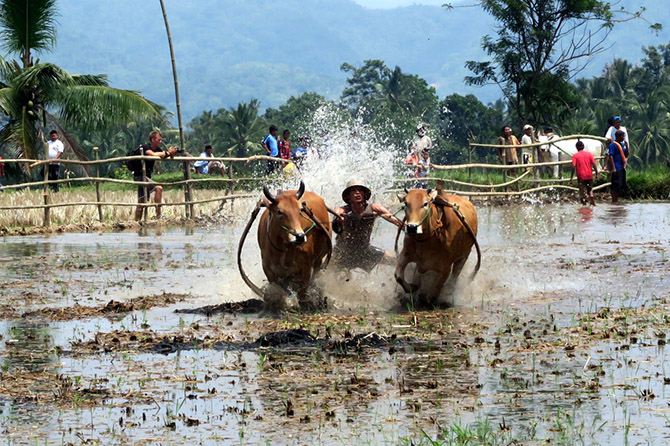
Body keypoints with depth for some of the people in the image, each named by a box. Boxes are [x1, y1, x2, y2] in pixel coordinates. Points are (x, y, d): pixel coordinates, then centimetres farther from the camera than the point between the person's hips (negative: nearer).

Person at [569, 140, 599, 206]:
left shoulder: (575, 156, -2)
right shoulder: (589, 154, 5)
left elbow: (573, 166, -12)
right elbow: (594, 164, -1)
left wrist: (571, 178, -10)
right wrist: (596, 174, 4)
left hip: (581, 176, -3)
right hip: (589, 175, 3)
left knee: (583, 193, 2)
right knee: (590, 189, 22)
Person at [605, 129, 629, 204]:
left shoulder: (622, 144, 16)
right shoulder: (613, 145, -10)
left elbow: (626, 155, 20)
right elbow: (610, 156, -14)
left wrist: (626, 146, 4)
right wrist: (613, 168, -21)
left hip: (622, 168, 9)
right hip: (617, 169, -9)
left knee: (621, 186, 10)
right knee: (616, 185, -9)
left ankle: (617, 200, 17)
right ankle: (614, 200, -5)